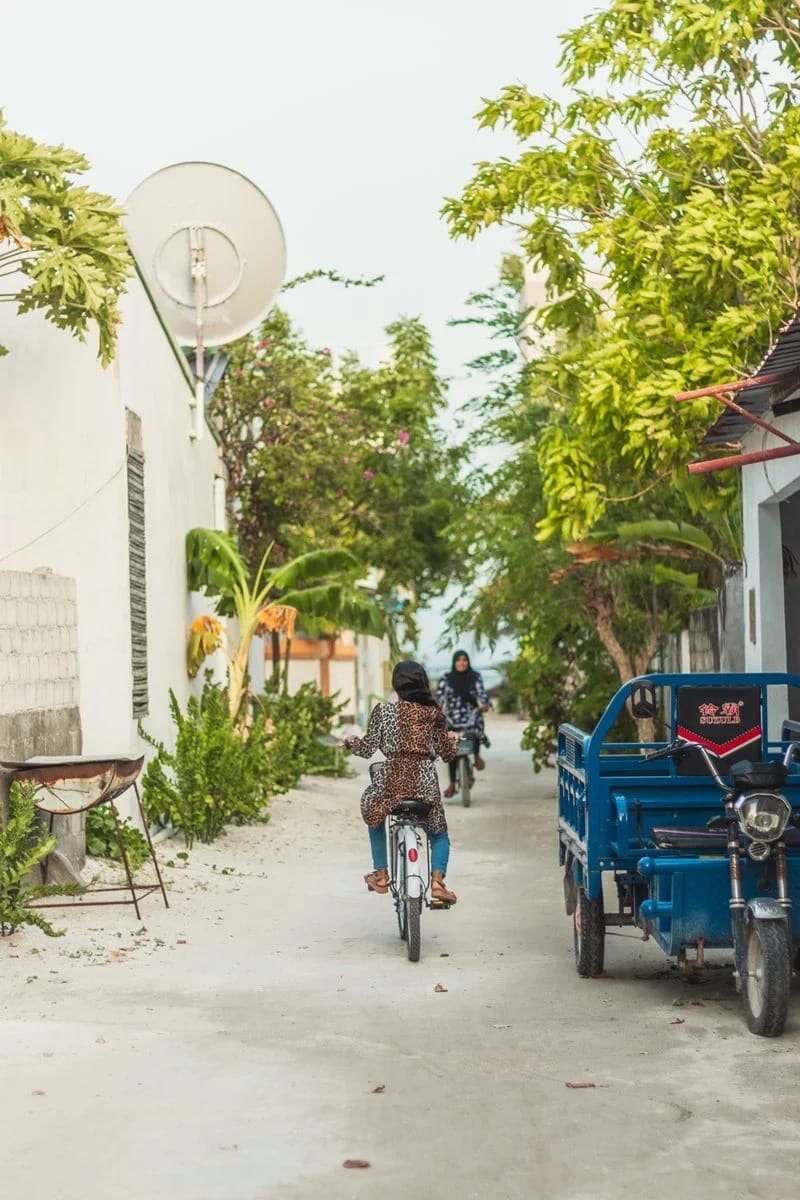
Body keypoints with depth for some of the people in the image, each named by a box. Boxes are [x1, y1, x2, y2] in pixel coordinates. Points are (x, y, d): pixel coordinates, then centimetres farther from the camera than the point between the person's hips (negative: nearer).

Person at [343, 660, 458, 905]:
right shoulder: (434, 713, 4)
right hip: (425, 783, 1)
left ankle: (381, 875, 30)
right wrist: (452, 740, 29)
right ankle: (437, 881, -2)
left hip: (392, 780, -1)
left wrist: (350, 742, 22)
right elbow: (448, 753, 7)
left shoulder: (383, 711, 0)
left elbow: (367, 749, 1)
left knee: (375, 815, 32)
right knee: (439, 834, 23)